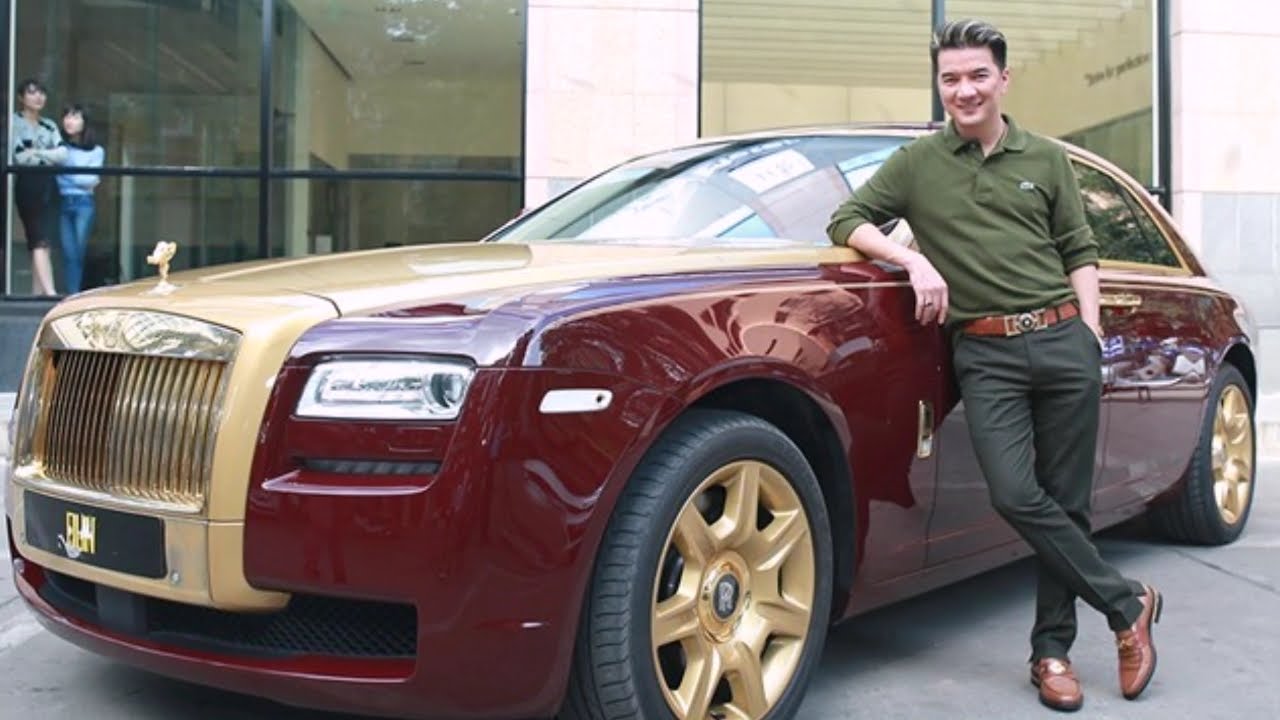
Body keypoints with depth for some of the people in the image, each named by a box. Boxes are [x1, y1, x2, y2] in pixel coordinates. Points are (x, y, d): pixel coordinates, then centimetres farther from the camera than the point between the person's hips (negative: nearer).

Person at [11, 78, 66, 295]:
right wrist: (48, 157, 0)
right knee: (39, 240, -13)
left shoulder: (49, 126, 16)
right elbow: (20, 156, -12)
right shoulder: (14, 122, -2)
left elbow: (63, 155, 2)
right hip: (27, 184, -6)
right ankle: (49, 292, -21)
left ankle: (38, 292, 4)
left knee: (39, 240, 4)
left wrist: (37, 153, -9)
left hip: (47, 185, 6)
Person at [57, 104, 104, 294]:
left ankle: (75, 294, -1)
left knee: (79, 252, -4)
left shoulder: (95, 150, 5)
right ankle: (72, 294, -4)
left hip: (83, 203, -1)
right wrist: (80, 180, -2)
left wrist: (66, 177, 0)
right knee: (69, 253, -4)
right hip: (62, 202, 1)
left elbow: (92, 179, -1)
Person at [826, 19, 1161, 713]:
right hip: (985, 353, -1)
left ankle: (1053, 650, 16)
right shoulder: (917, 161, 8)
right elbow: (846, 220, 6)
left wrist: (1090, 330, 4)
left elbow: (1080, 252, 16)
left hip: (1063, 340, 2)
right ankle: (1126, 604, 5)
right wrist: (914, 260, -8)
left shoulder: (1046, 159, 13)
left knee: (1066, 501, 3)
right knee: (1015, 495, -15)